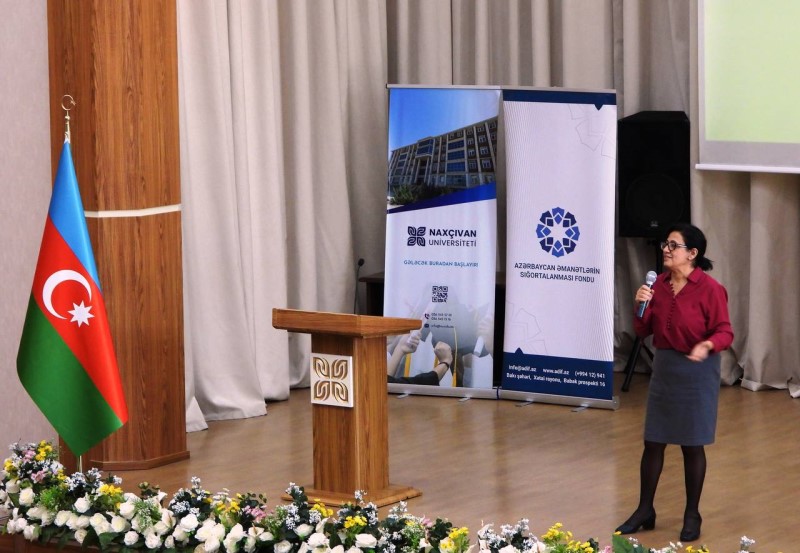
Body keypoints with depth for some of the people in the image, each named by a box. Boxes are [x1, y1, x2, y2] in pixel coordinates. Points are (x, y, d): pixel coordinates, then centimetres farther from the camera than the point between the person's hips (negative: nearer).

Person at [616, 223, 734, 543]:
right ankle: (644, 511, 20)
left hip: (697, 371, -5)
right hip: (663, 366, 5)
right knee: (653, 441, 9)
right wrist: (641, 306, -11)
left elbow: (725, 332, -14)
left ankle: (692, 515, 17)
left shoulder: (709, 289, -14)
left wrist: (707, 345, -34)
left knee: (692, 444, 4)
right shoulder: (660, 284, 3)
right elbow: (643, 331, 7)